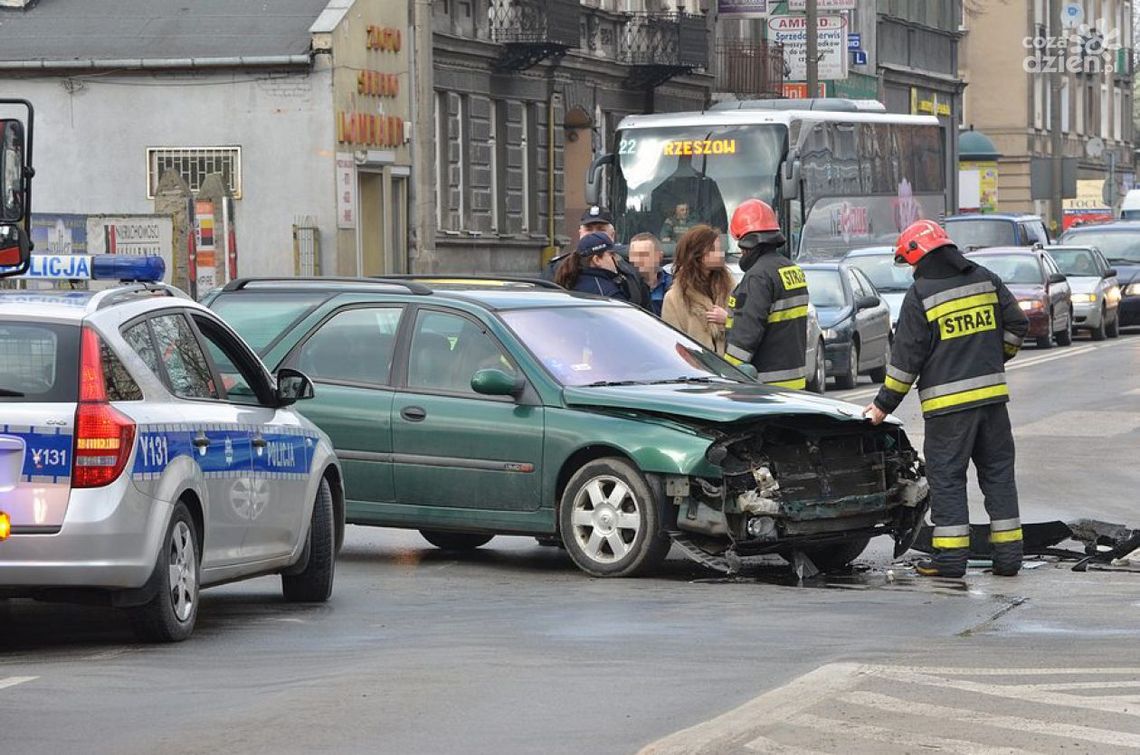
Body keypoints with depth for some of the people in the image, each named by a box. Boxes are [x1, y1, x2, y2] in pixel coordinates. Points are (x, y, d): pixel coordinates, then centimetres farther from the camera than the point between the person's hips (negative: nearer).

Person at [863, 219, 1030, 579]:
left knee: (946, 476, 2)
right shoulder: (985, 280, 7)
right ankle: (1008, 553, 11)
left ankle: (951, 555, -2)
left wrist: (884, 404, 1)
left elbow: (906, 358, -7)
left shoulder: (920, 295, -8)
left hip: (947, 401, -5)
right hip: (992, 393, 5)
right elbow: (1016, 324, 13)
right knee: (997, 472, 11)